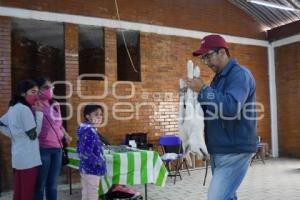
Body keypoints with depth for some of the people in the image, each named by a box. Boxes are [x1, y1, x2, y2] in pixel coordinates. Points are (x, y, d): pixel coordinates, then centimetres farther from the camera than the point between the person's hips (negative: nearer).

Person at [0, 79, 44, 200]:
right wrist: (38, 112, -11)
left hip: (18, 156, 9)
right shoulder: (25, 109, -17)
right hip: (28, 158, -9)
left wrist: (13, 135, 10)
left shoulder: (13, 108, 10)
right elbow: (34, 134, -15)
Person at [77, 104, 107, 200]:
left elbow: (81, 150, 16)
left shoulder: (85, 129, 9)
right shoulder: (90, 132, -22)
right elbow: (86, 153, -28)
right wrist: (99, 162, -16)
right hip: (92, 169, -10)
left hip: (85, 167, 10)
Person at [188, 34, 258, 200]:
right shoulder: (219, 77, 17)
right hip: (218, 151, 9)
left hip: (234, 152, -9)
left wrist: (203, 90, -19)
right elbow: (210, 111, 20)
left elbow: (231, 107, -27)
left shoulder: (239, 74, -11)